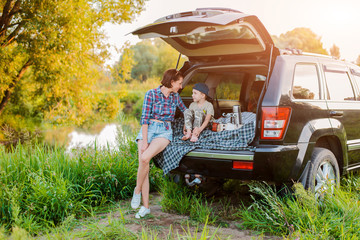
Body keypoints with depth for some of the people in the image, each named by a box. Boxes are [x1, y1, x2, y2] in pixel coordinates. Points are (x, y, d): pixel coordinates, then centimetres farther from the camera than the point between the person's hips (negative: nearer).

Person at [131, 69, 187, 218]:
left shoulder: (175, 96, 9)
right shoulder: (151, 94, -2)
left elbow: (185, 111, 28)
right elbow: (144, 119, -6)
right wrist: (145, 141, -12)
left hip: (165, 132, 1)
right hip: (148, 129, -1)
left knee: (145, 158, -28)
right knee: (142, 163, -12)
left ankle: (137, 190, -6)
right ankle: (145, 206, -2)